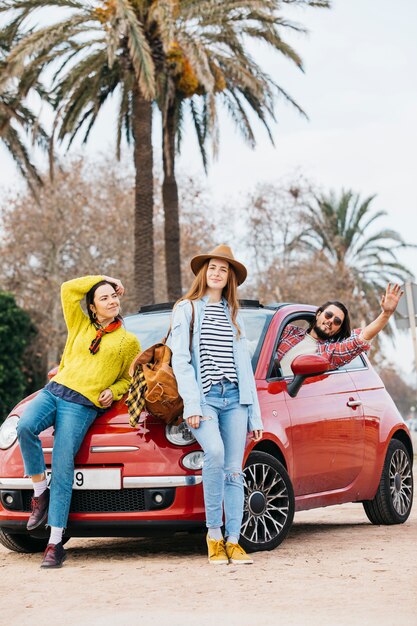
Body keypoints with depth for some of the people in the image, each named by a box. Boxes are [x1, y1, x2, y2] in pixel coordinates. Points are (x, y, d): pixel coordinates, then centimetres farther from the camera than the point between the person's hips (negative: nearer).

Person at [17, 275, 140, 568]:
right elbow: (68, 289, 16)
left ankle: (55, 544, -13)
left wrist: (113, 391, -2)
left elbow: (129, 378, 18)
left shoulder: (129, 342, 14)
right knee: (25, 426, -30)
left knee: (62, 468, -14)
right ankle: (40, 492, -10)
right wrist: (102, 278, 21)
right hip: (53, 390, 3)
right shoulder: (81, 326, 20)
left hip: (82, 405, -3)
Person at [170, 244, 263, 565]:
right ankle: (214, 534, -17)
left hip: (235, 398, 4)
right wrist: (192, 403, -12)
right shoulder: (186, 309, 9)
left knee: (234, 469, -3)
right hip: (204, 397, -4)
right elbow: (180, 360, 0)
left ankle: (233, 541, -1)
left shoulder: (234, 316, 22)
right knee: (215, 453, -27)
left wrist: (255, 415, 14)